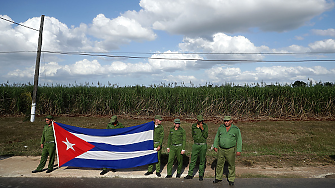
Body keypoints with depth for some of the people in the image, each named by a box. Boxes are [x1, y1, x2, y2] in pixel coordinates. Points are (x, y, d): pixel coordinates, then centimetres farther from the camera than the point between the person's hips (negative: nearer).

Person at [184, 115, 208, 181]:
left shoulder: (205, 126, -6)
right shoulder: (193, 126, 3)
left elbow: (206, 136, -13)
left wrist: (202, 129, -21)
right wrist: (195, 139, 4)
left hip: (203, 145, -2)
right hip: (195, 145, 2)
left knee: (202, 161, 5)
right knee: (193, 160, 5)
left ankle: (201, 175, 16)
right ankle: (190, 174, 13)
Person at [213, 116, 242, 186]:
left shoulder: (236, 129, -6)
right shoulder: (221, 128, 2)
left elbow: (239, 140, -3)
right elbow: (217, 137, 14)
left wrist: (239, 150, -7)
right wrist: (215, 146, 9)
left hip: (230, 150, -3)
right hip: (221, 149, 3)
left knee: (231, 165, 6)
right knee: (219, 164, 10)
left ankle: (231, 179, 20)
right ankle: (218, 178, 25)